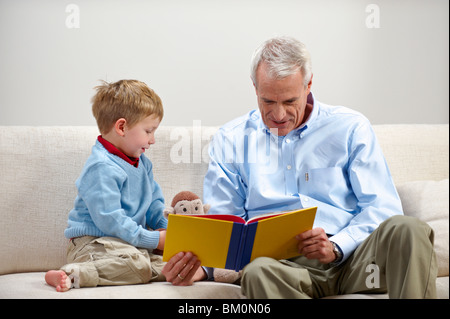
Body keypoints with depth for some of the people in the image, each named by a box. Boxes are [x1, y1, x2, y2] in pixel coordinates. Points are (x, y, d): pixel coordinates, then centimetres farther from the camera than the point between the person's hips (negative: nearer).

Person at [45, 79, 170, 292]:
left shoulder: (142, 163, 16)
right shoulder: (101, 167, -16)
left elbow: (154, 203, 26)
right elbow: (109, 220, -22)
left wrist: (168, 227, 5)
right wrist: (153, 240, -18)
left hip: (131, 241, 9)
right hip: (92, 243, -9)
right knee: (138, 265, -36)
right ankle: (72, 275, -33)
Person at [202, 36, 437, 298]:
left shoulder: (350, 127, 12)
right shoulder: (231, 140, 16)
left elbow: (382, 207, 5)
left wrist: (337, 246, -14)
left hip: (351, 257, 1)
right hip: (285, 265, -1)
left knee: (405, 229, -32)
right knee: (258, 272, -39)